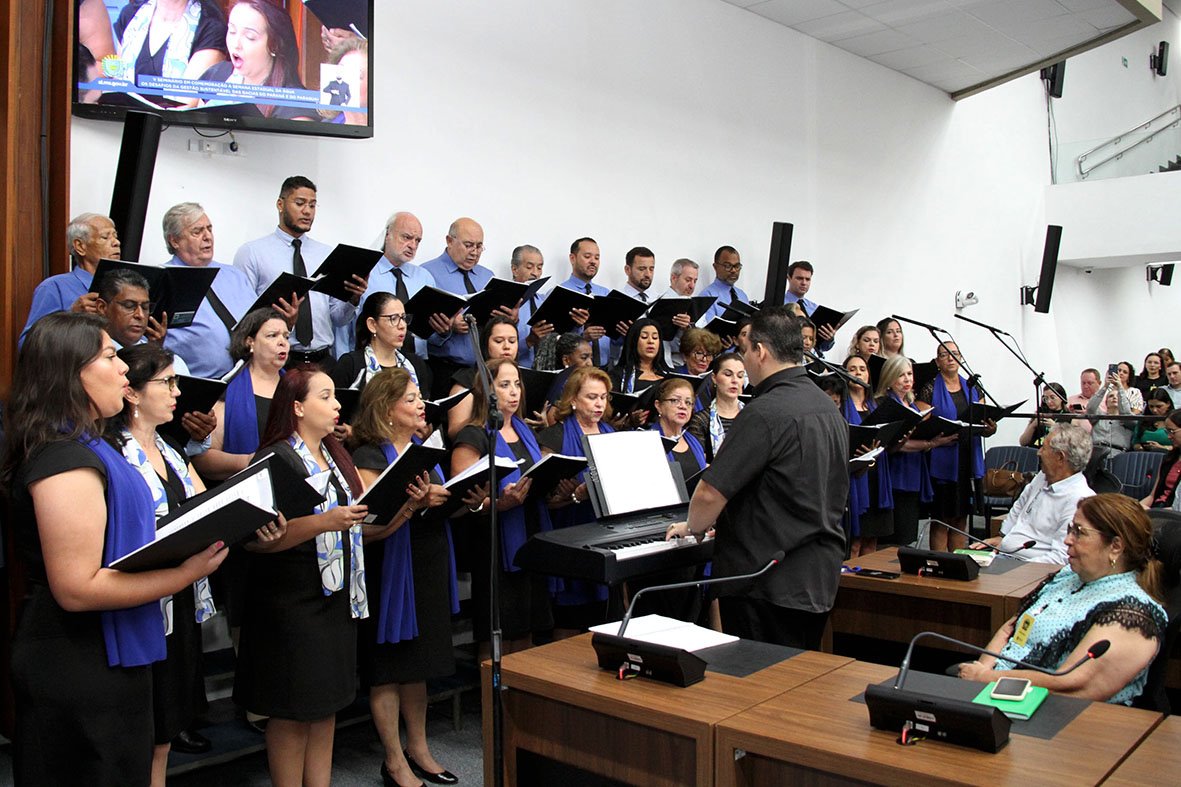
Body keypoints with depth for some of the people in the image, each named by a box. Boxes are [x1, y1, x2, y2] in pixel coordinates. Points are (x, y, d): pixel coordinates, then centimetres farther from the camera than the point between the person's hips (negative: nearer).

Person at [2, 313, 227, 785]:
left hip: (94, 660, 10)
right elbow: (77, 588, -25)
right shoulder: (66, 461, -21)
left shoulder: (82, 446, 11)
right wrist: (185, 574, -25)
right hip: (83, 672, -10)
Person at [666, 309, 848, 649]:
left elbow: (710, 493, -21)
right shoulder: (830, 410, 10)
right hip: (821, 582, 9)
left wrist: (693, 527, 1)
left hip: (769, 583, -9)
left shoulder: (765, 413, -19)